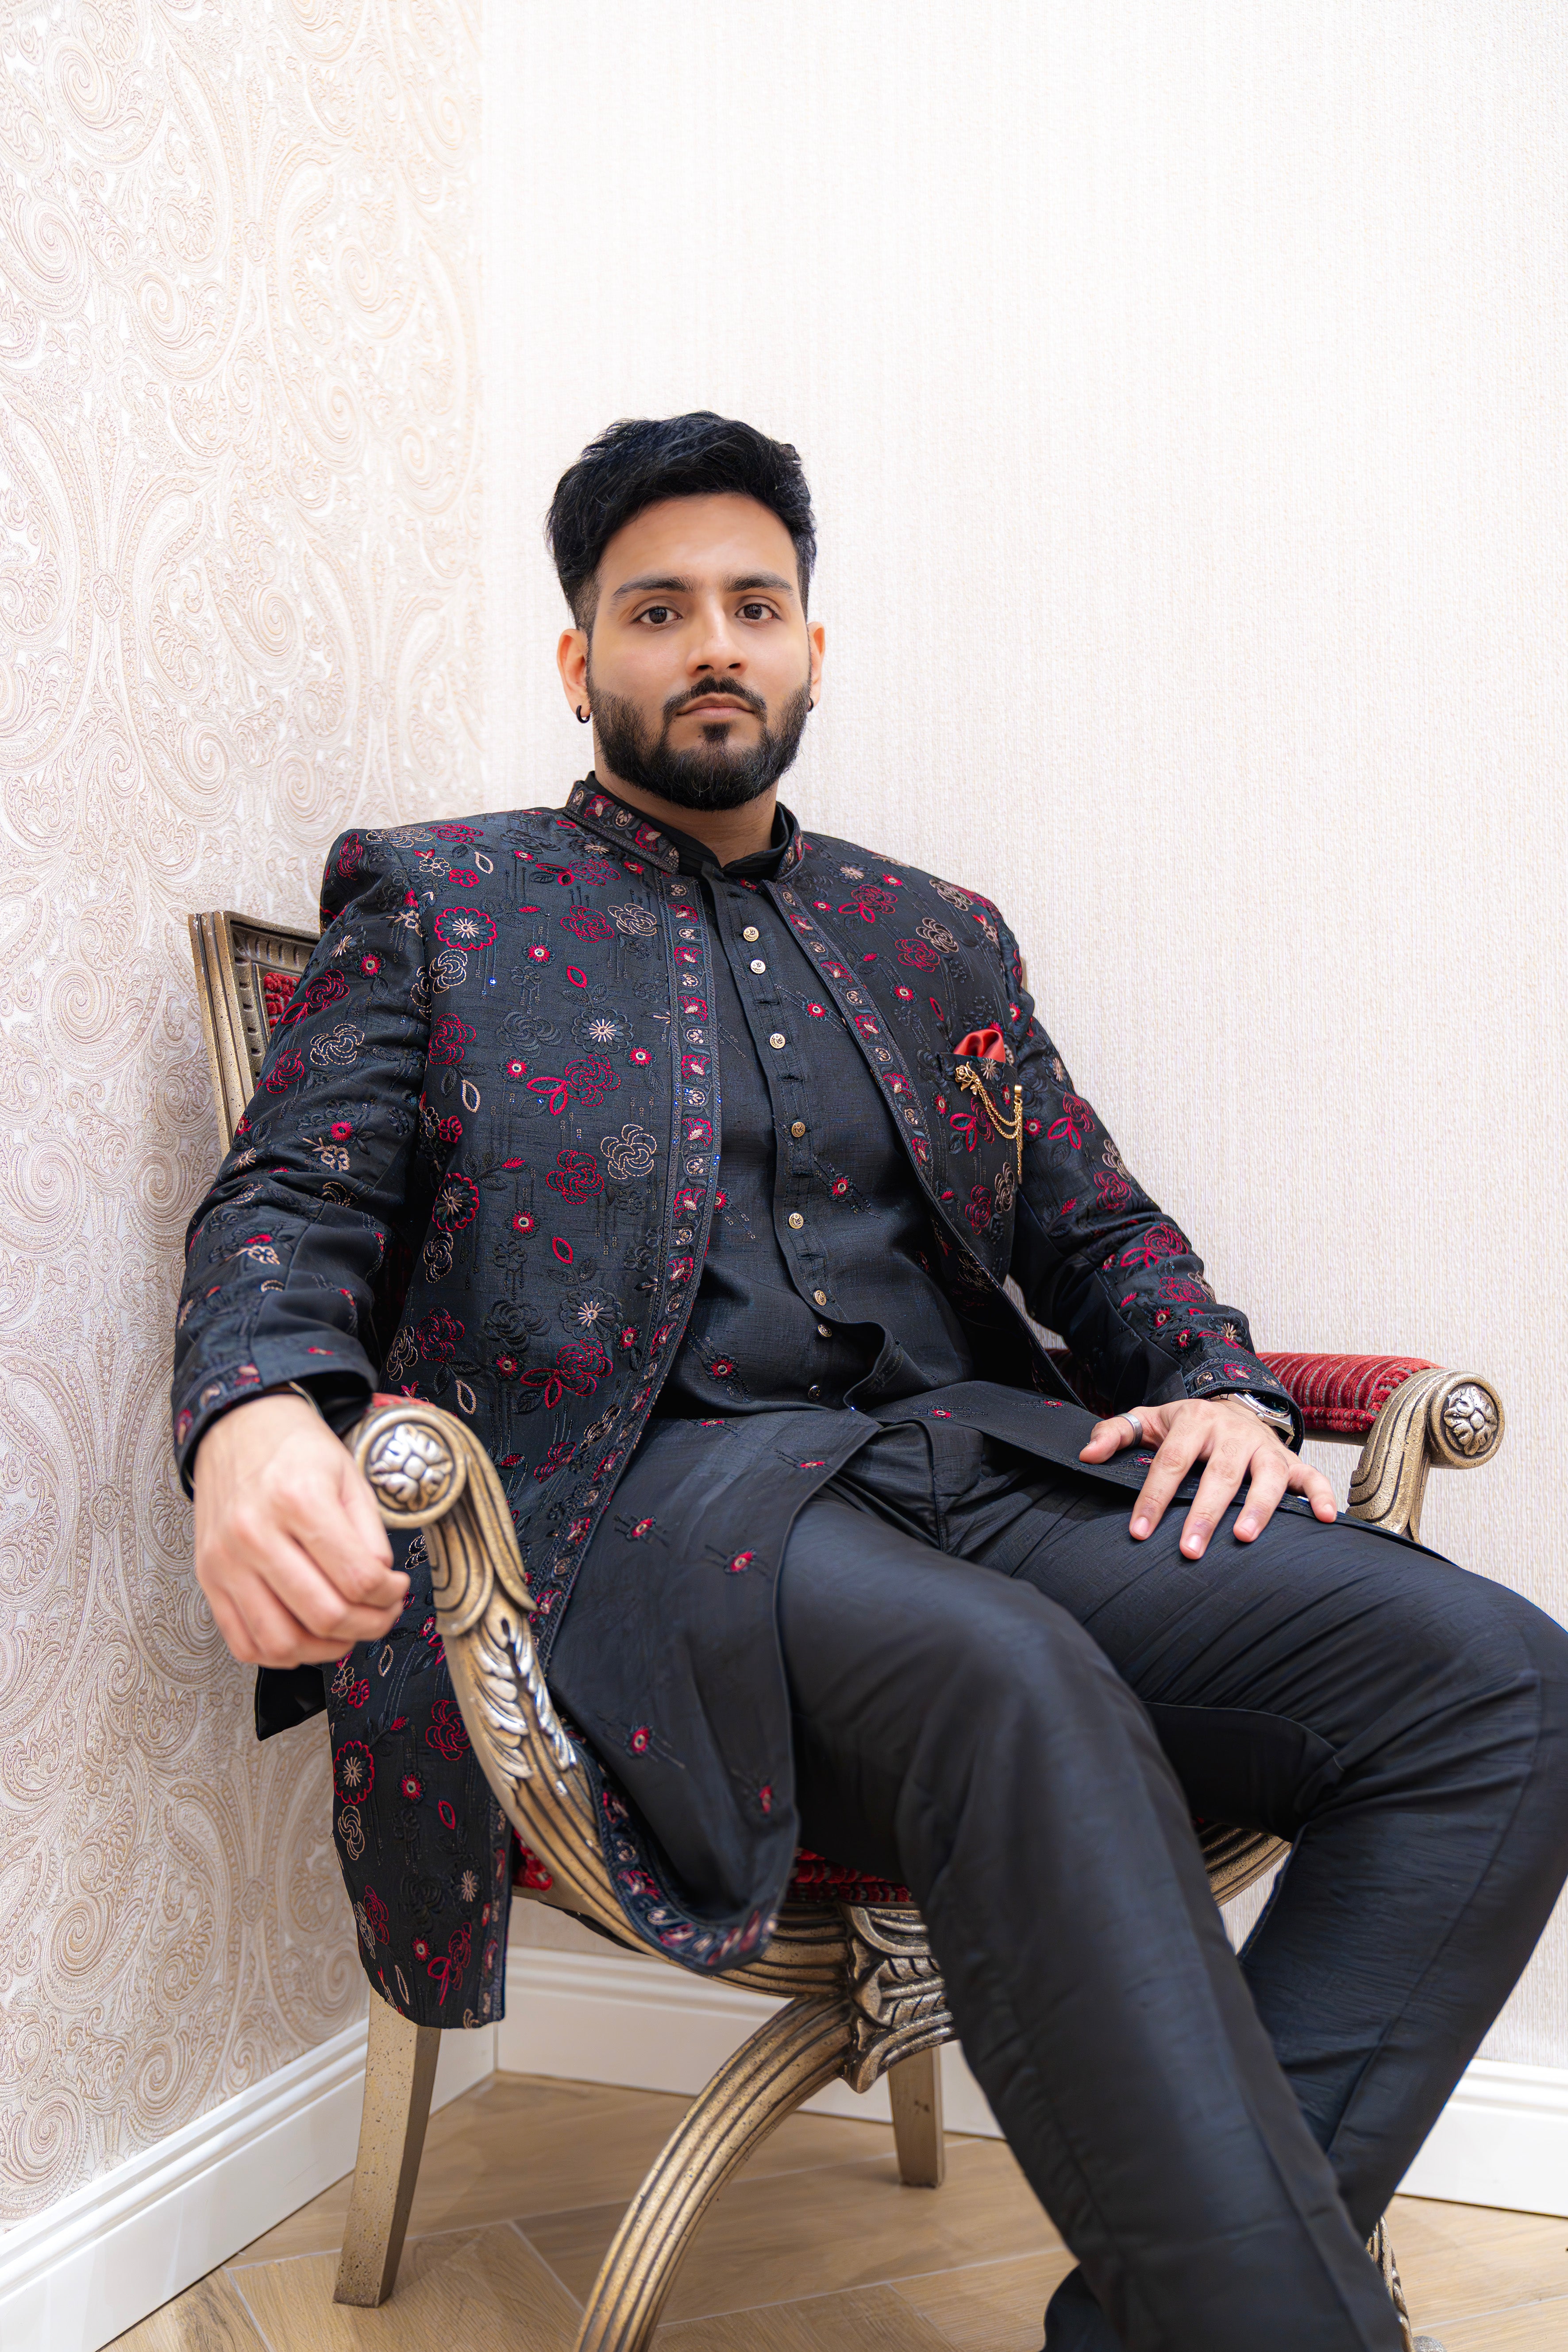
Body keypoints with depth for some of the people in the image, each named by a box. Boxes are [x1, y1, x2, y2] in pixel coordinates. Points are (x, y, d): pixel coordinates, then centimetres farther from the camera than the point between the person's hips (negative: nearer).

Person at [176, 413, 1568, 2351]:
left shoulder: (937, 940, 24)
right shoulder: (431, 900, 14)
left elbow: (1097, 1222, 23)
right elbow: (290, 1207, 3)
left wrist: (1215, 1383, -1)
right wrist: (256, 1420, -21)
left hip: (973, 1468, 5)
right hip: (646, 1498, -4)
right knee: (1016, 1687, -38)